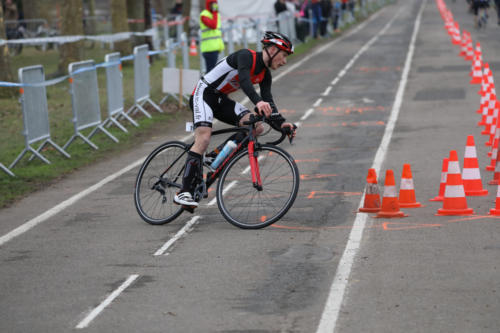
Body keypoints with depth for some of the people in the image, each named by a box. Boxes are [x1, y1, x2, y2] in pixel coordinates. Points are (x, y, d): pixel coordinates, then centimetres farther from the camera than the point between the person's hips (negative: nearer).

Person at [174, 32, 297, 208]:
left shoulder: (265, 75, 5)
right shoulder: (246, 56, -19)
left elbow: (268, 102, -1)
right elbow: (244, 80, -37)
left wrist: (281, 123, -18)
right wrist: (258, 101, -53)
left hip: (221, 100, 8)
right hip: (204, 93, -8)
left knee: (257, 127, -14)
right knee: (204, 137, -26)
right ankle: (184, 192, -26)